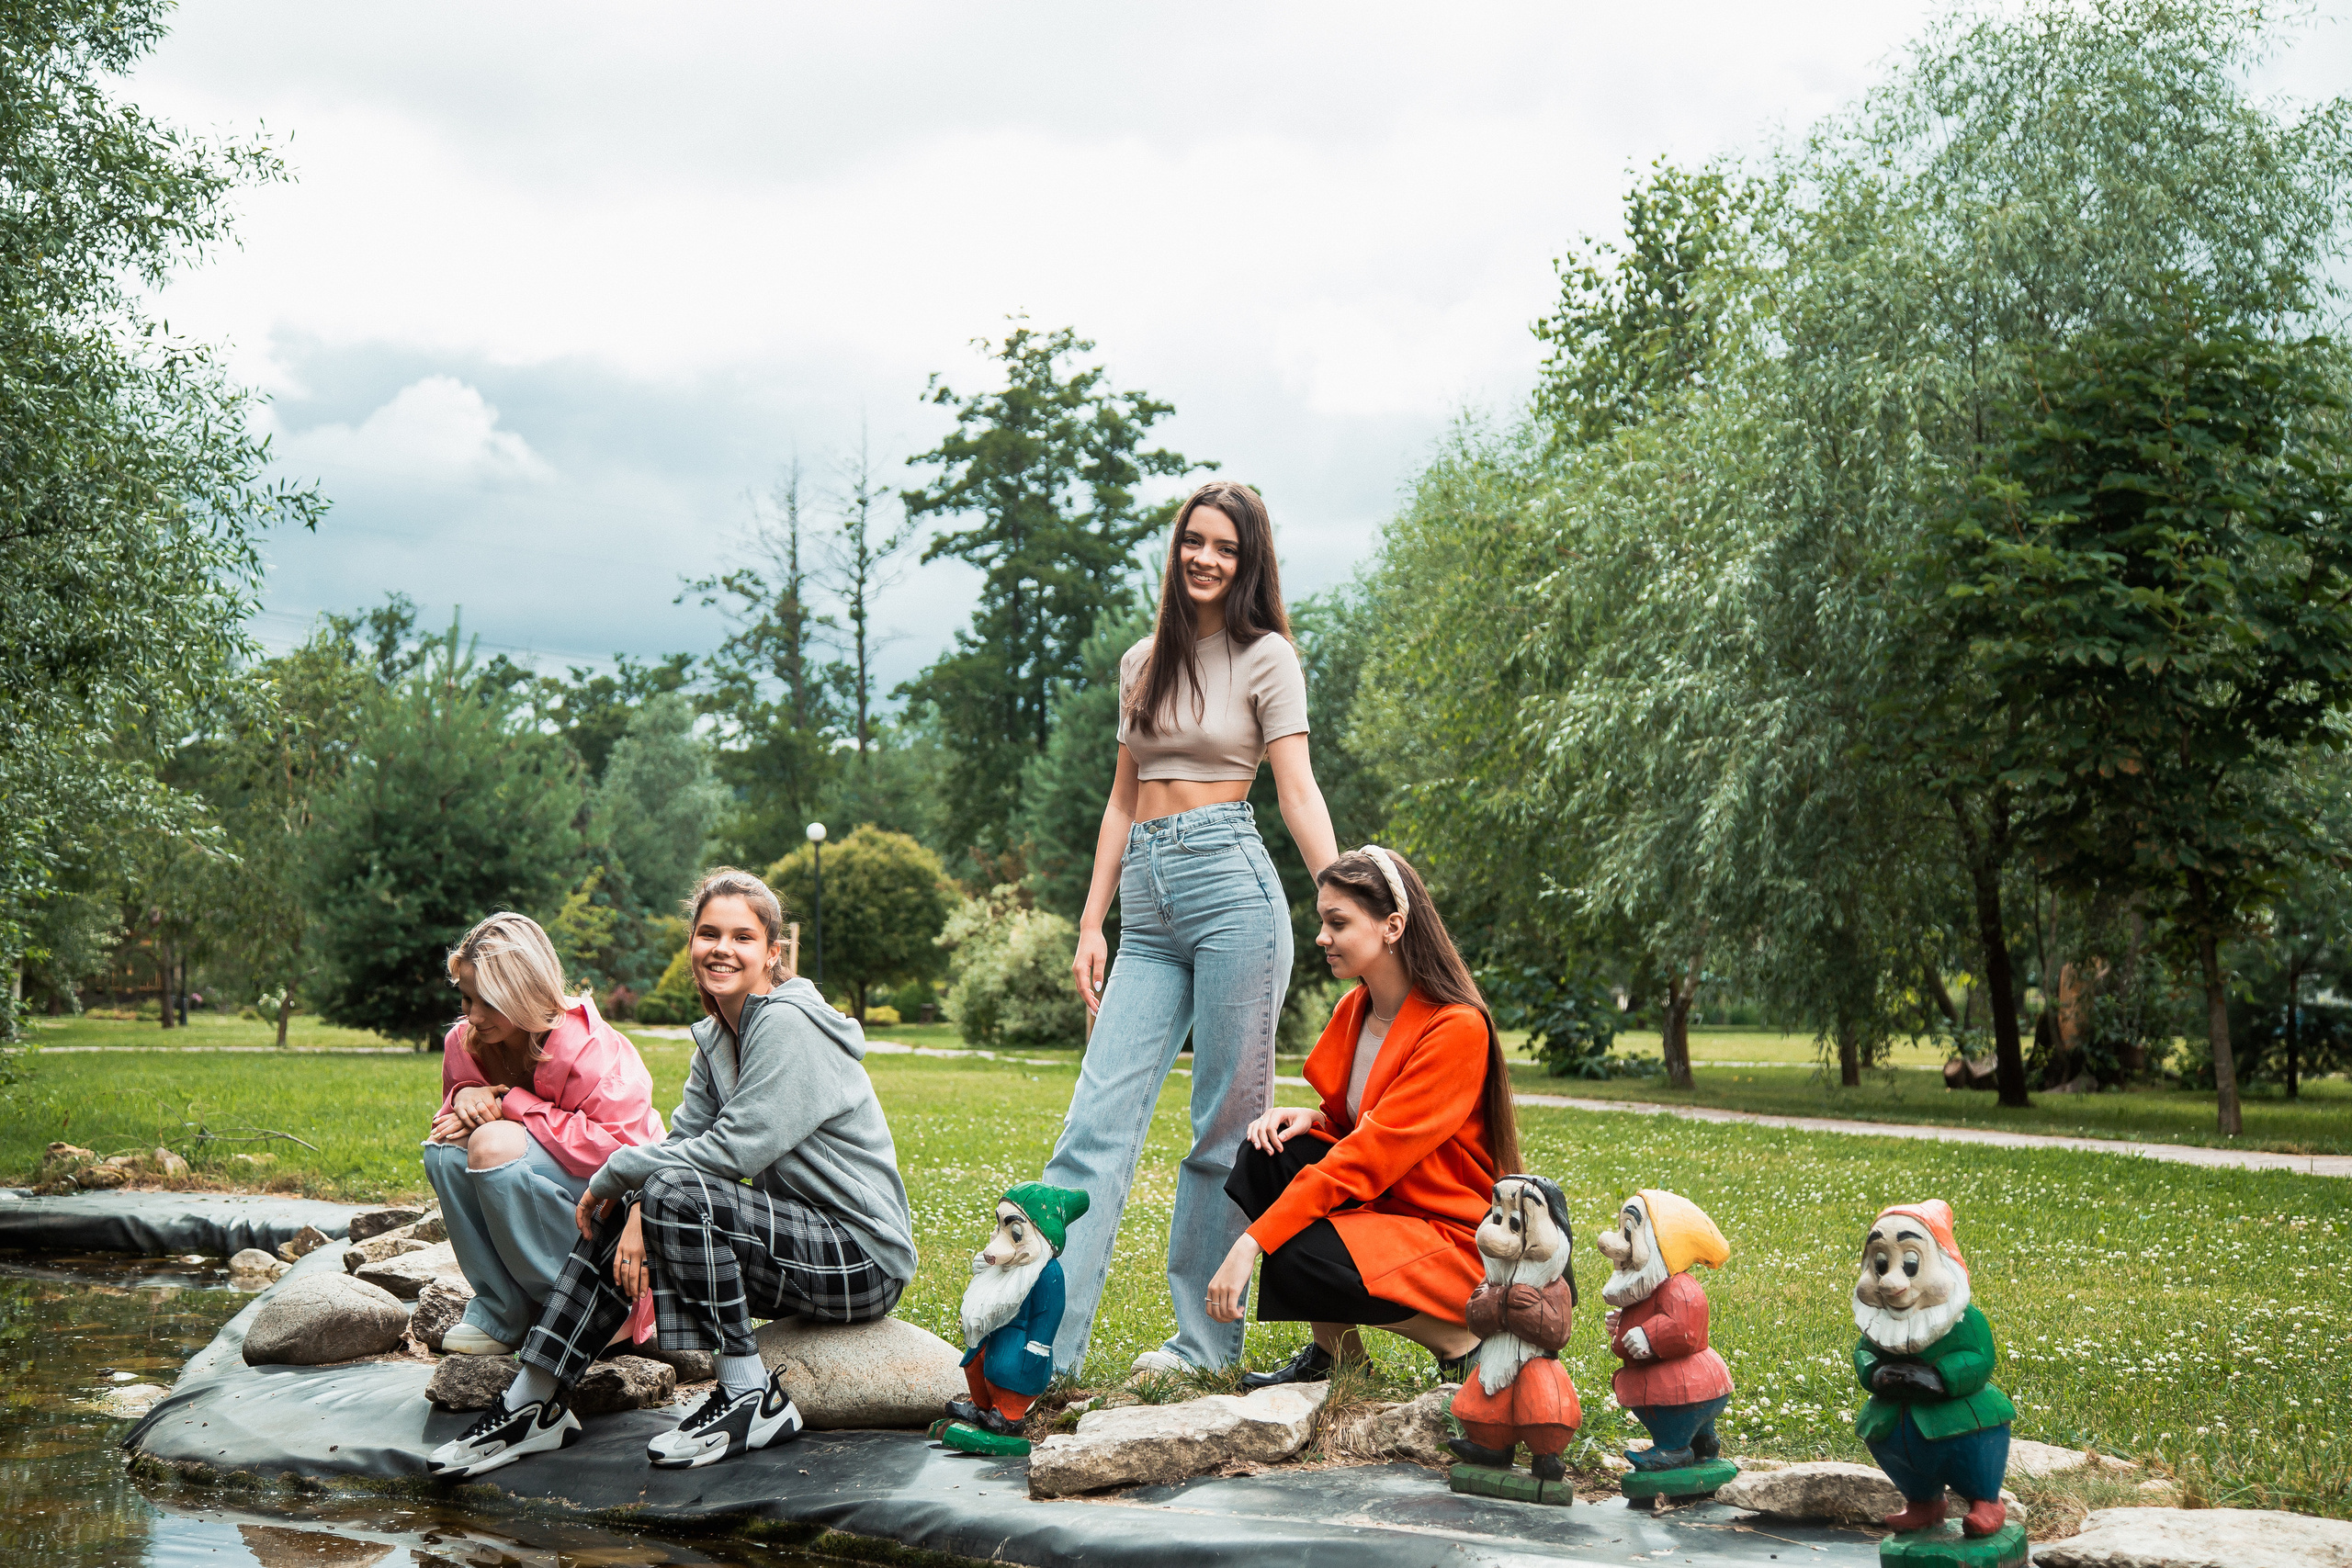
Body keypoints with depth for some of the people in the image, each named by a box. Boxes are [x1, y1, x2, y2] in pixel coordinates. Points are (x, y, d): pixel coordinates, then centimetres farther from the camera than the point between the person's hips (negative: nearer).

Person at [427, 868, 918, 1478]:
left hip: (865, 1260, -9)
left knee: (679, 1191, -27)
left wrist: (614, 1175, -13)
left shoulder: (788, 1025, -17)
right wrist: (636, 1207, -16)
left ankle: (754, 1401, -19)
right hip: (803, 1238, 9)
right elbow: (683, 1137, 5)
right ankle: (533, 1405, 7)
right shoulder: (717, 1036, 12)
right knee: (620, 1215, 3)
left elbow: (733, 1151, -23)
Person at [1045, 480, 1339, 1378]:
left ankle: (1205, 1341, 9)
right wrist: (1092, 923, 14)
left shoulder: (1265, 657, 3)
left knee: (1227, 1123, 0)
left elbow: (1298, 792, -4)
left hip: (1230, 881, -5)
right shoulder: (1143, 663, 18)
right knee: (1099, 1120, -3)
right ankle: (1043, 1344, -6)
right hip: (1147, 900, 5)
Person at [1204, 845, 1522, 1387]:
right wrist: (1312, 1119, -7)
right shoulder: (1355, 1008, 5)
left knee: (1299, 1264, -29)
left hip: (1454, 1239, -8)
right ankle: (1334, 1351, -1)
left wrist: (1253, 1242, -29)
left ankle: (1462, 1338, -6)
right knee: (1266, 1153, -12)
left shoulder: (1457, 1028, -21)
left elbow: (1368, 1156, -26)